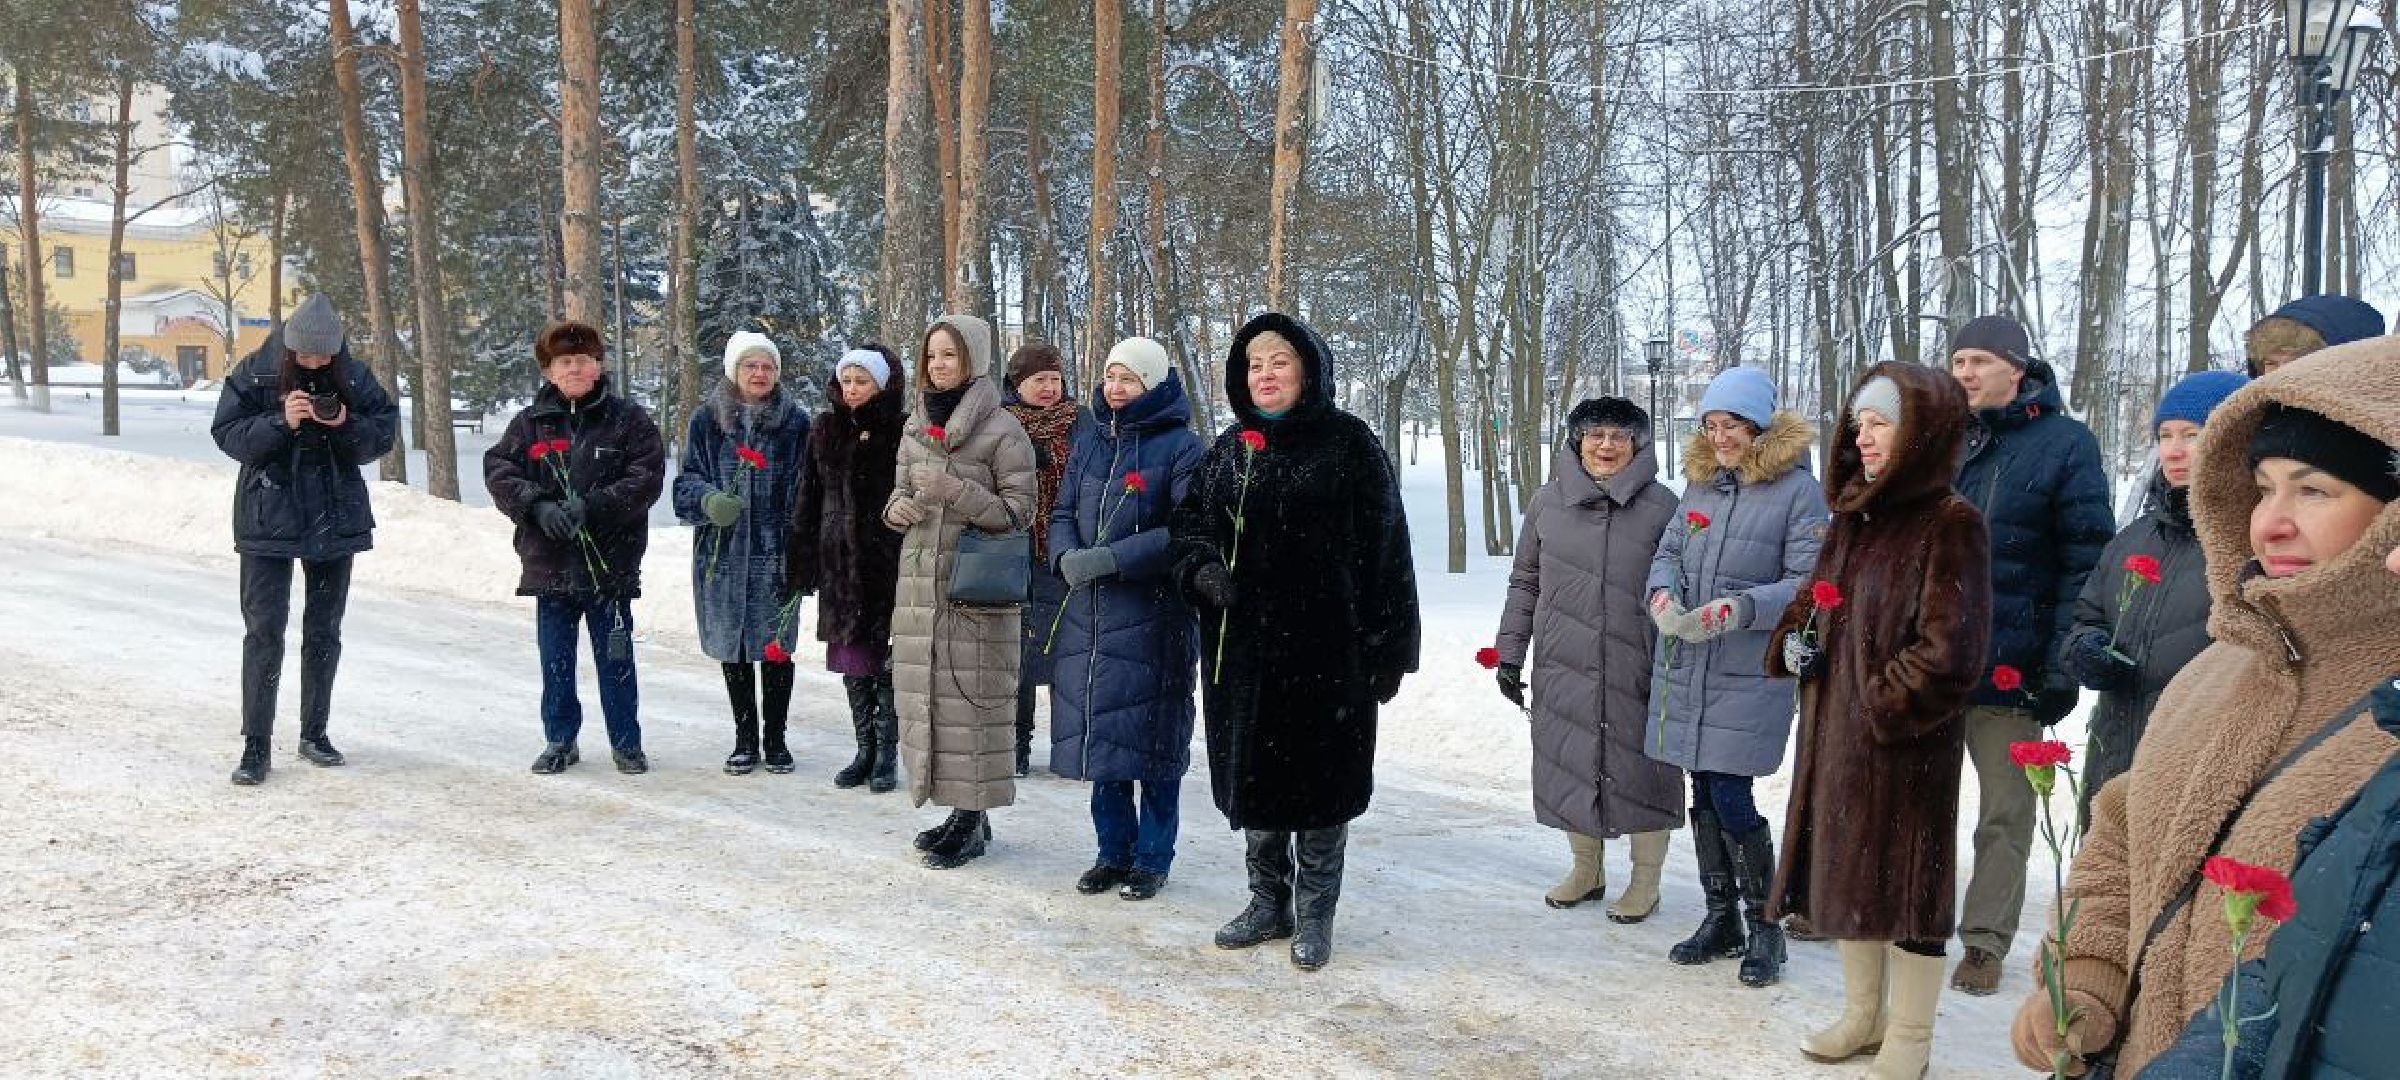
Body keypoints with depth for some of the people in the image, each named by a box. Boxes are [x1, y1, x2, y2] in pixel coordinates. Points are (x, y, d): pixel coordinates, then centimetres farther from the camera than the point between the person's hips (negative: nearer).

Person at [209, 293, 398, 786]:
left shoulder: (353, 377, -2)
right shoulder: (255, 372, -7)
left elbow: (385, 432, 1)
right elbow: (227, 433, -8)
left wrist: (347, 425, -18)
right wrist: (280, 423, -23)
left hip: (335, 519, 3)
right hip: (269, 519, -2)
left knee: (324, 630, 12)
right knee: (264, 630, -5)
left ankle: (315, 732, 25)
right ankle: (256, 744, 1)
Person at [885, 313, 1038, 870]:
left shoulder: (1002, 430, -5)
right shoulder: (916, 426, 13)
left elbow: (1018, 510, -8)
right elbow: (897, 497, 20)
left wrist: (953, 489, -19)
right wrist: (903, 507, -4)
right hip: (920, 579, 6)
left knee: (970, 696, -6)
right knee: (926, 695, 7)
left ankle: (971, 820, 4)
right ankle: (961, 812, 18)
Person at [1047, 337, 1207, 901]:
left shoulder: (1180, 446, -7)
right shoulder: (1090, 439, 11)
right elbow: (1063, 511, 13)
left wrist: (1111, 559, -21)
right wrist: (1067, 555, -9)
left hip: (1154, 616, -5)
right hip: (1089, 612, 5)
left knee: (1152, 739, 2)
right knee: (1099, 733, 11)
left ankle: (1152, 859, 15)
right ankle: (1114, 852, 24)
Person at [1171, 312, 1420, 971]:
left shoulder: (1348, 443, -4)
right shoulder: (1231, 448, 12)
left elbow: (1385, 547, -6)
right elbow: (1190, 520, 16)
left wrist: (1387, 648, -10)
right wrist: (1202, 568, -8)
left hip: (1326, 645, -5)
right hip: (1243, 645, 5)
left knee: (1320, 775, 2)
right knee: (1251, 771, 11)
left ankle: (1315, 915, 17)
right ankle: (1268, 904, 26)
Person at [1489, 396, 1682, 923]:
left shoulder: (1661, 507, -3)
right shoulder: (1547, 503, 5)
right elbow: (1524, 583, 11)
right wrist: (1509, 654, 8)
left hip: (1637, 673, -3)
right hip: (1563, 668, 3)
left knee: (1641, 769, 5)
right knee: (1569, 765, 10)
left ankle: (1646, 879, 23)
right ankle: (1586, 869, 30)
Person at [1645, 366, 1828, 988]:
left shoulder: (1798, 489, -8)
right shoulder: (1700, 481, 10)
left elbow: (1807, 583, -12)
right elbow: (1669, 552, 14)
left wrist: (1741, 607, -25)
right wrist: (1663, 593, -8)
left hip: (1751, 675, -6)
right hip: (1687, 669, 6)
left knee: (1732, 798, -7)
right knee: (1704, 794, 12)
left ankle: (1764, 926, 12)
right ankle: (1720, 919, 26)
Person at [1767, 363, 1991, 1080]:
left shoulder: (1950, 523, -15)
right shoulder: (1852, 516, 9)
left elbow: (1949, 654, -20)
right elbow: (1813, 599, 21)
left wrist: (1880, 706, -14)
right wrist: (1793, 639, 2)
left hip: (1907, 743, -8)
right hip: (1834, 732, 8)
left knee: (1906, 878, 5)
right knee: (1844, 865, 17)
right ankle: (1864, 1014, 35)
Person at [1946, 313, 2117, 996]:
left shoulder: (2064, 444, -5)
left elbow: (2087, 563, -8)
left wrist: (2063, 663, -14)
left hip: (2009, 666, -4)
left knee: (2005, 812, 9)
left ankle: (1986, 939, 20)